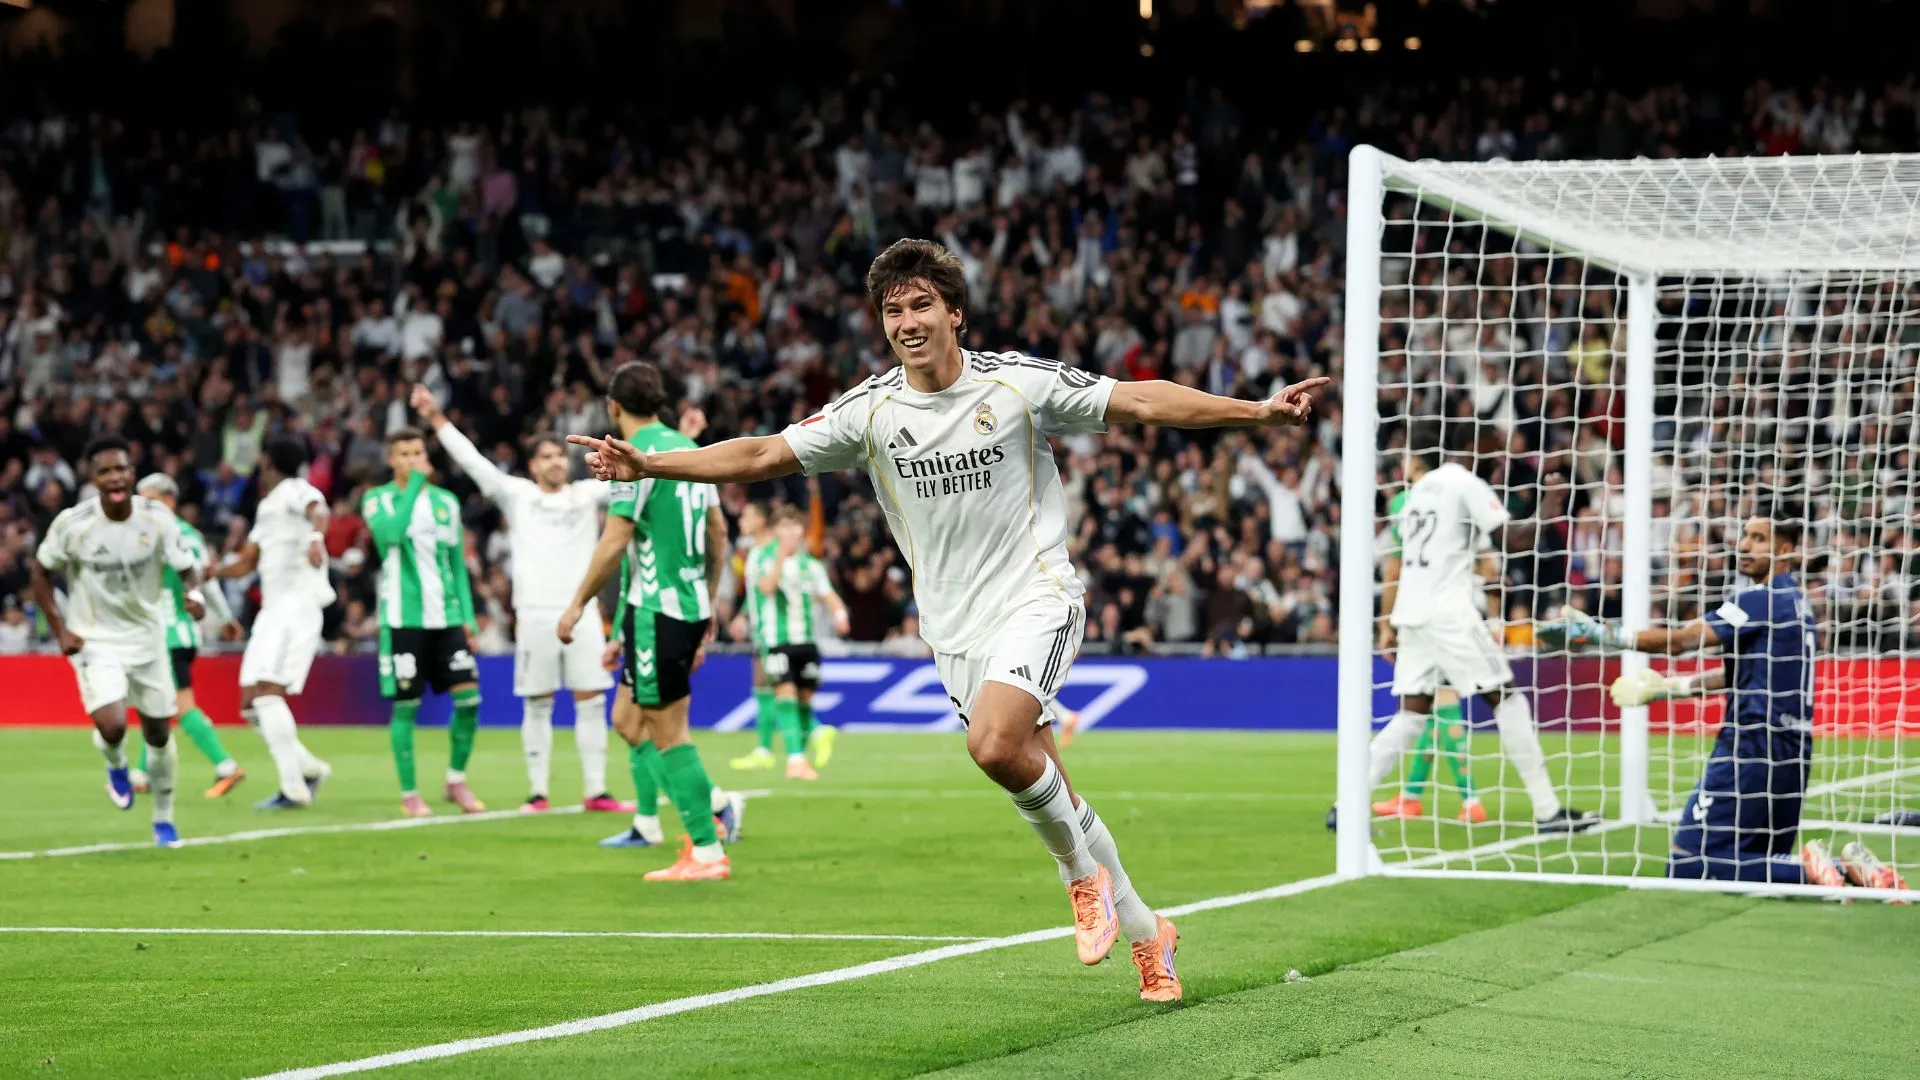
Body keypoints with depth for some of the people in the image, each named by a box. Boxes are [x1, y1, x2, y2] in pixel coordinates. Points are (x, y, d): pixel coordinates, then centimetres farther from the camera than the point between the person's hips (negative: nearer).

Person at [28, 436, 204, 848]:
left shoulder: (157, 518, -13)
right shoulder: (72, 523, -16)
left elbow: (187, 567, -4)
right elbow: (40, 571, -1)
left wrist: (195, 591, -28)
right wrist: (60, 630, -7)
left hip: (147, 640, 3)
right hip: (95, 643, -3)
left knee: (158, 733, 11)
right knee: (112, 726, -22)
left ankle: (164, 820, 34)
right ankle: (116, 768, 16)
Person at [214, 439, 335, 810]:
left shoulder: (295, 490, -5)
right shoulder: (267, 507, 24)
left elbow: (319, 509, -29)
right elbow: (246, 563, 33)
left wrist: (315, 535, -50)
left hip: (297, 606, -9)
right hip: (271, 611, 9)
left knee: (267, 693, -20)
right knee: (250, 704, 5)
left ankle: (294, 789, -20)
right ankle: (310, 769, 16)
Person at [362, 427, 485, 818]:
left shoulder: (447, 502, 13)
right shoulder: (378, 500, 1)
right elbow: (392, 531, -21)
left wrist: (467, 616, 8)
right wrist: (415, 483, -17)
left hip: (446, 616, 4)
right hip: (403, 619, -4)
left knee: (469, 697, -6)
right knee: (406, 706, -2)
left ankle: (456, 781, 12)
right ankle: (409, 794, 8)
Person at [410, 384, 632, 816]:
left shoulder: (587, 495, 11)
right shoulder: (517, 495, 7)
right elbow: (472, 460, 2)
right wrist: (437, 419, -4)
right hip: (535, 614, -1)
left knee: (591, 701, -1)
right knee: (537, 705, 2)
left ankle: (595, 791, 3)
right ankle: (538, 792, 7)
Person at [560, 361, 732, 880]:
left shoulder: (639, 455, -13)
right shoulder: (687, 448, 12)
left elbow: (615, 541, -16)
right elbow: (718, 532, 17)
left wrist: (578, 603, -8)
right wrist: (708, 604, 25)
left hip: (657, 610, -8)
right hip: (692, 605, 9)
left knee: (669, 734, -4)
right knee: (633, 726, 18)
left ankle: (707, 852, -4)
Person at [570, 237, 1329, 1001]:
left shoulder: (1019, 384, -7)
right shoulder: (871, 410, -1)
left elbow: (1144, 401, -4)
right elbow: (762, 455, 0)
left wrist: (1260, 410, -11)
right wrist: (648, 464, -9)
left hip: (1035, 598, -4)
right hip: (954, 627, 4)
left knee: (994, 745, -29)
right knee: (1040, 789, 5)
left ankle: (1083, 873, -3)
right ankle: (1144, 934, 22)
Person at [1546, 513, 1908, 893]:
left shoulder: (1759, 601, -12)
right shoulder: (1796, 602, 16)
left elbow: (1679, 640, -15)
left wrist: (1605, 634, -11)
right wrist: (1670, 685, 21)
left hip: (1753, 746, -10)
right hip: (1793, 747, 10)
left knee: (1688, 867, -11)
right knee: (1766, 864, 20)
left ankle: (1806, 869, -20)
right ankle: (1848, 866, -1)